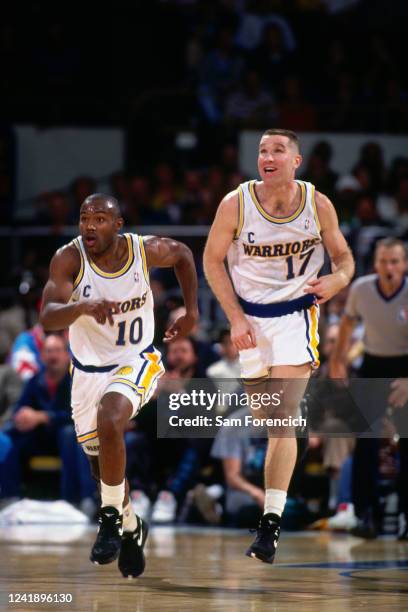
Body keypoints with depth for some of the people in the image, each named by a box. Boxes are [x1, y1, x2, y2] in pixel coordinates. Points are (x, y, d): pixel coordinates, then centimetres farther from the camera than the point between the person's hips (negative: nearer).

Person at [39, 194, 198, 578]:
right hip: (88, 370, 2)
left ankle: (112, 517, -14)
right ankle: (131, 529, 42)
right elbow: (47, 317, -32)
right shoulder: (69, 258, -19)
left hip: (136, 362, -2)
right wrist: (81, 306, -52)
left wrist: (192, 312, 5)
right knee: (101, 461, 13)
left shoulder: (145, 250, -15)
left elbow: (183, 255, 9)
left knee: (109, 422, -32)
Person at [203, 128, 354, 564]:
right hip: (249, 316, 2)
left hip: (296, 316, -2)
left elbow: (342, 255, 7)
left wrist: (338, 279, -18)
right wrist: (235, 318, -5)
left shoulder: (318, 205, -9)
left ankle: (271, 523, -19)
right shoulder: (235, 204, -11)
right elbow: (212, 259, 2)